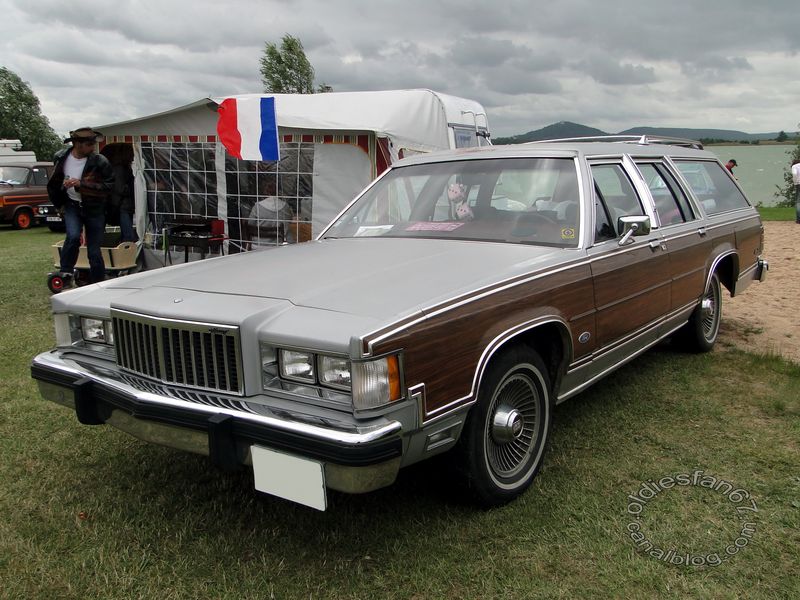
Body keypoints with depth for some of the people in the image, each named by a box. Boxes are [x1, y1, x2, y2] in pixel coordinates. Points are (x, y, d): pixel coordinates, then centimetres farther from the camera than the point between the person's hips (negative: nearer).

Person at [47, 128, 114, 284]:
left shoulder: (100, 162, -16)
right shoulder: (61, 158, -4)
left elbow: (109, 186, -19)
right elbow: (54, 184, 14)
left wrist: (81, 184, -27)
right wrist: (59, 204, 18)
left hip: (94, 208, -1)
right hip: (72, 206, 1)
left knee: (94, 250, 2)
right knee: (73, 236, -24)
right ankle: (65, 273, -6)